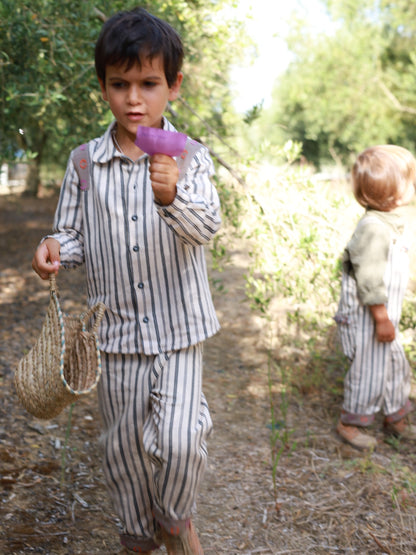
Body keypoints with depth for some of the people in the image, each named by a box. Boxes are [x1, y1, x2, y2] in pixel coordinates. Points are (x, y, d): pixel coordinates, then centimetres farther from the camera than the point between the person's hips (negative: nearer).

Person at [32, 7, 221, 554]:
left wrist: (173, 195, -41)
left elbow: (207, 225, -20)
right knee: (123, 445, 15)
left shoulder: (190, 156, -6)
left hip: (178, 327, -2)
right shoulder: (85, 163, -2)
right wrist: (57, 248, -17)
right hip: (116, 330, 3)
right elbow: (76, 234, 6)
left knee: (178, 440, -12)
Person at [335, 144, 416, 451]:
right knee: (370, 371, 3)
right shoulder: (374, 228, -26)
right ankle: (350, 422, 22)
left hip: (384, 316, 10)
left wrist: (388, 317, 21)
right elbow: (368, 280, -26)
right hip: (368, 319, -10)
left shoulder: (390, 223, 8)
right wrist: (382, 319, -21)